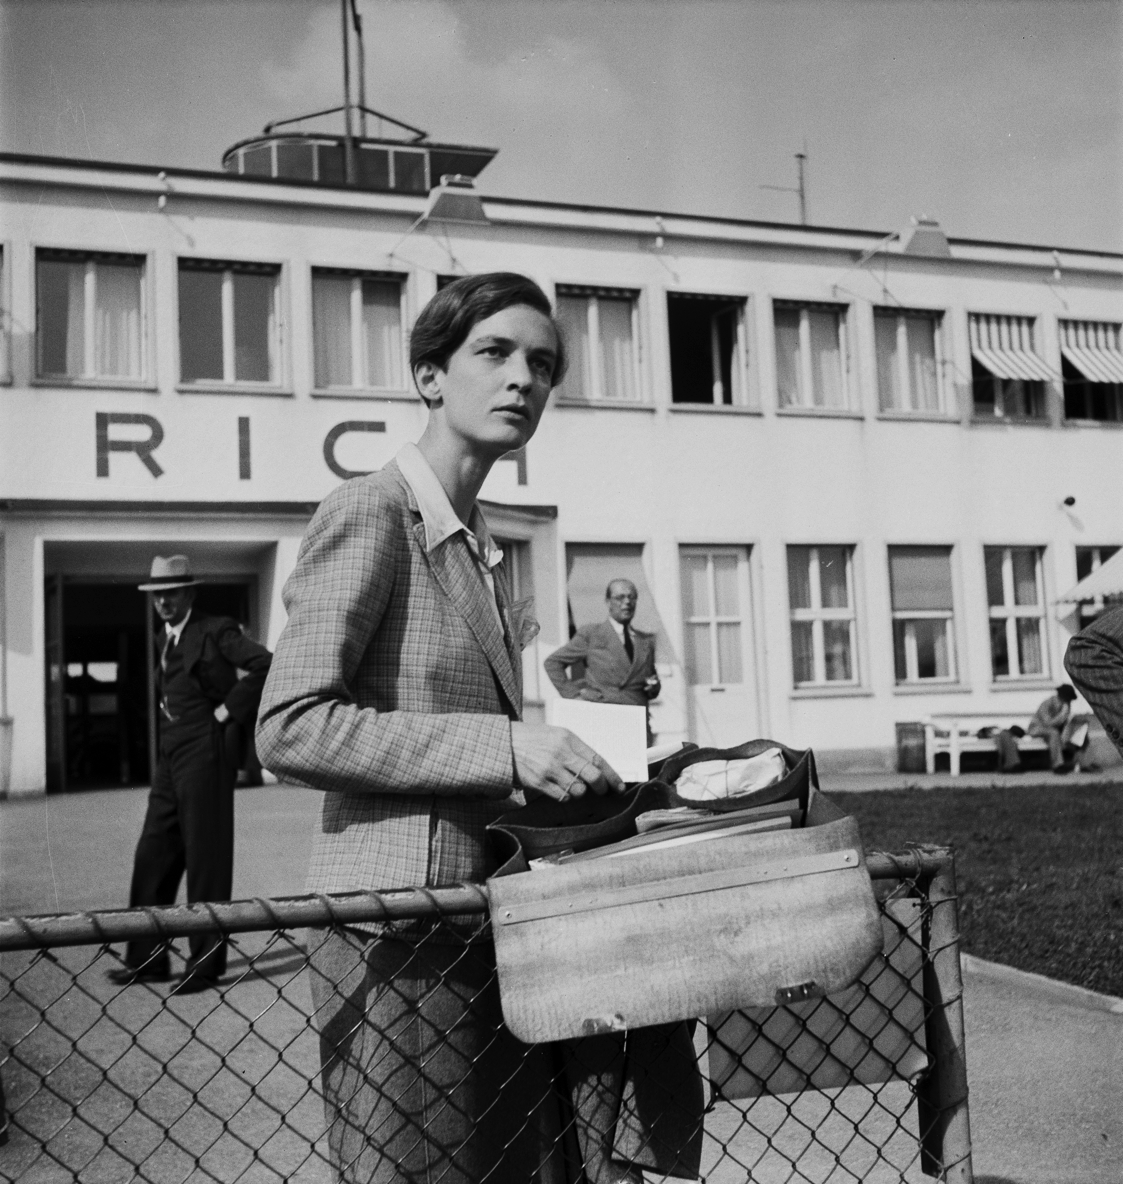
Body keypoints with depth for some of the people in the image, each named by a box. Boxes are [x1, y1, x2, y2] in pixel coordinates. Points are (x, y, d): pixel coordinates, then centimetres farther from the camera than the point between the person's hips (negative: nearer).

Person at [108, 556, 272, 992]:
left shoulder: (216, 631, -8)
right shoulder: (163, 640, 16)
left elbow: (266, 663, -20)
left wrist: (230, 709, -16)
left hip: (204, 755, -8)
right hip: (169, 759, 8)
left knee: (206, 858, -1)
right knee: (153, 855, 9)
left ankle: (206, 963, 8)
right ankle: (147, 959, 18)